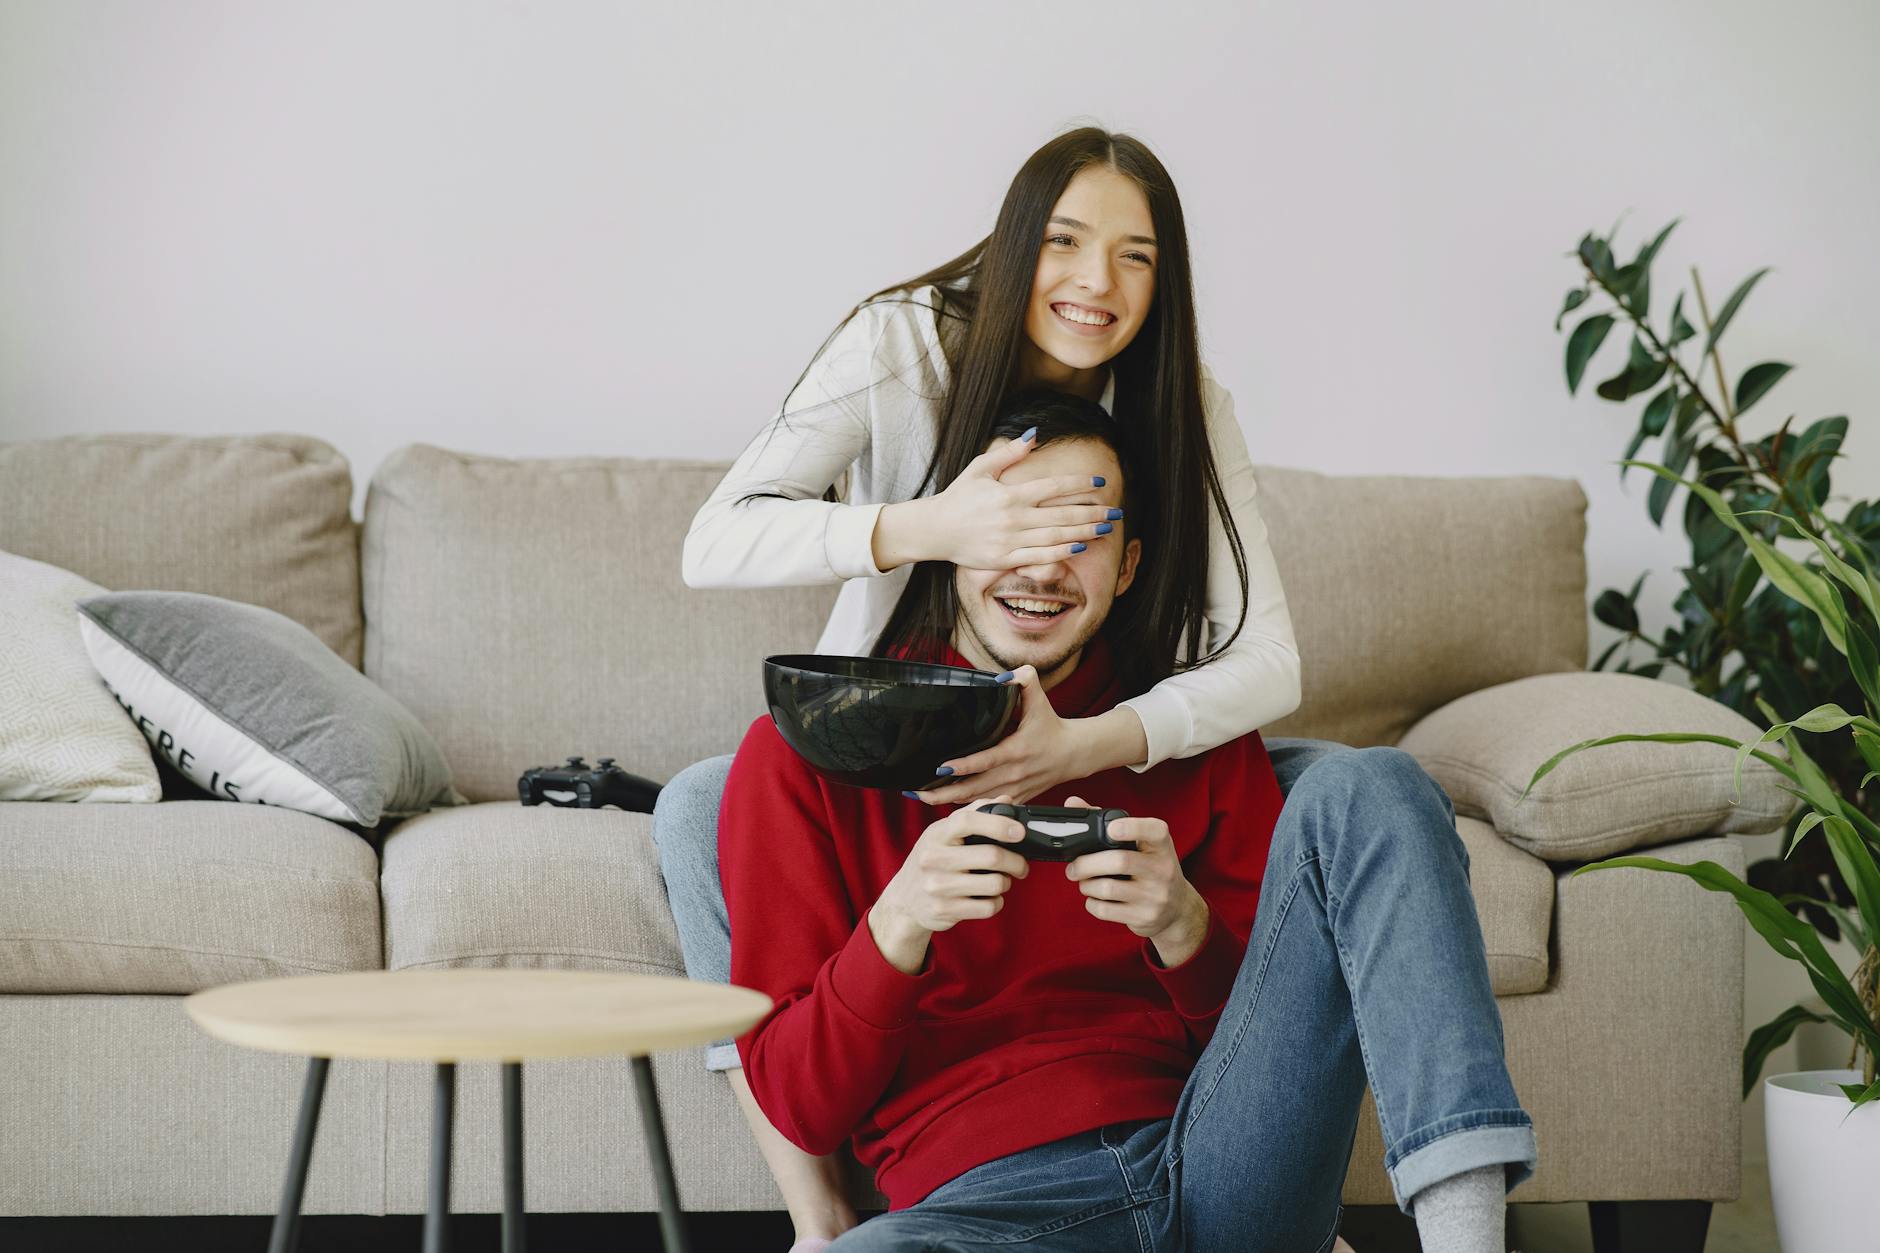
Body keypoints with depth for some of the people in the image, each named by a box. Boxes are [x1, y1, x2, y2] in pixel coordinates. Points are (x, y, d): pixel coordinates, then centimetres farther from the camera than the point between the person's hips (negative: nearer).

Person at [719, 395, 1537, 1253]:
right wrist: (896, 928, -15)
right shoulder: (806, 756, 9)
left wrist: (1182, 930, -7)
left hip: (1218, 1167, 3)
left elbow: (1273, 1038, 14)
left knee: (1364, 788, -12)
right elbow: (798, 1105, 4)